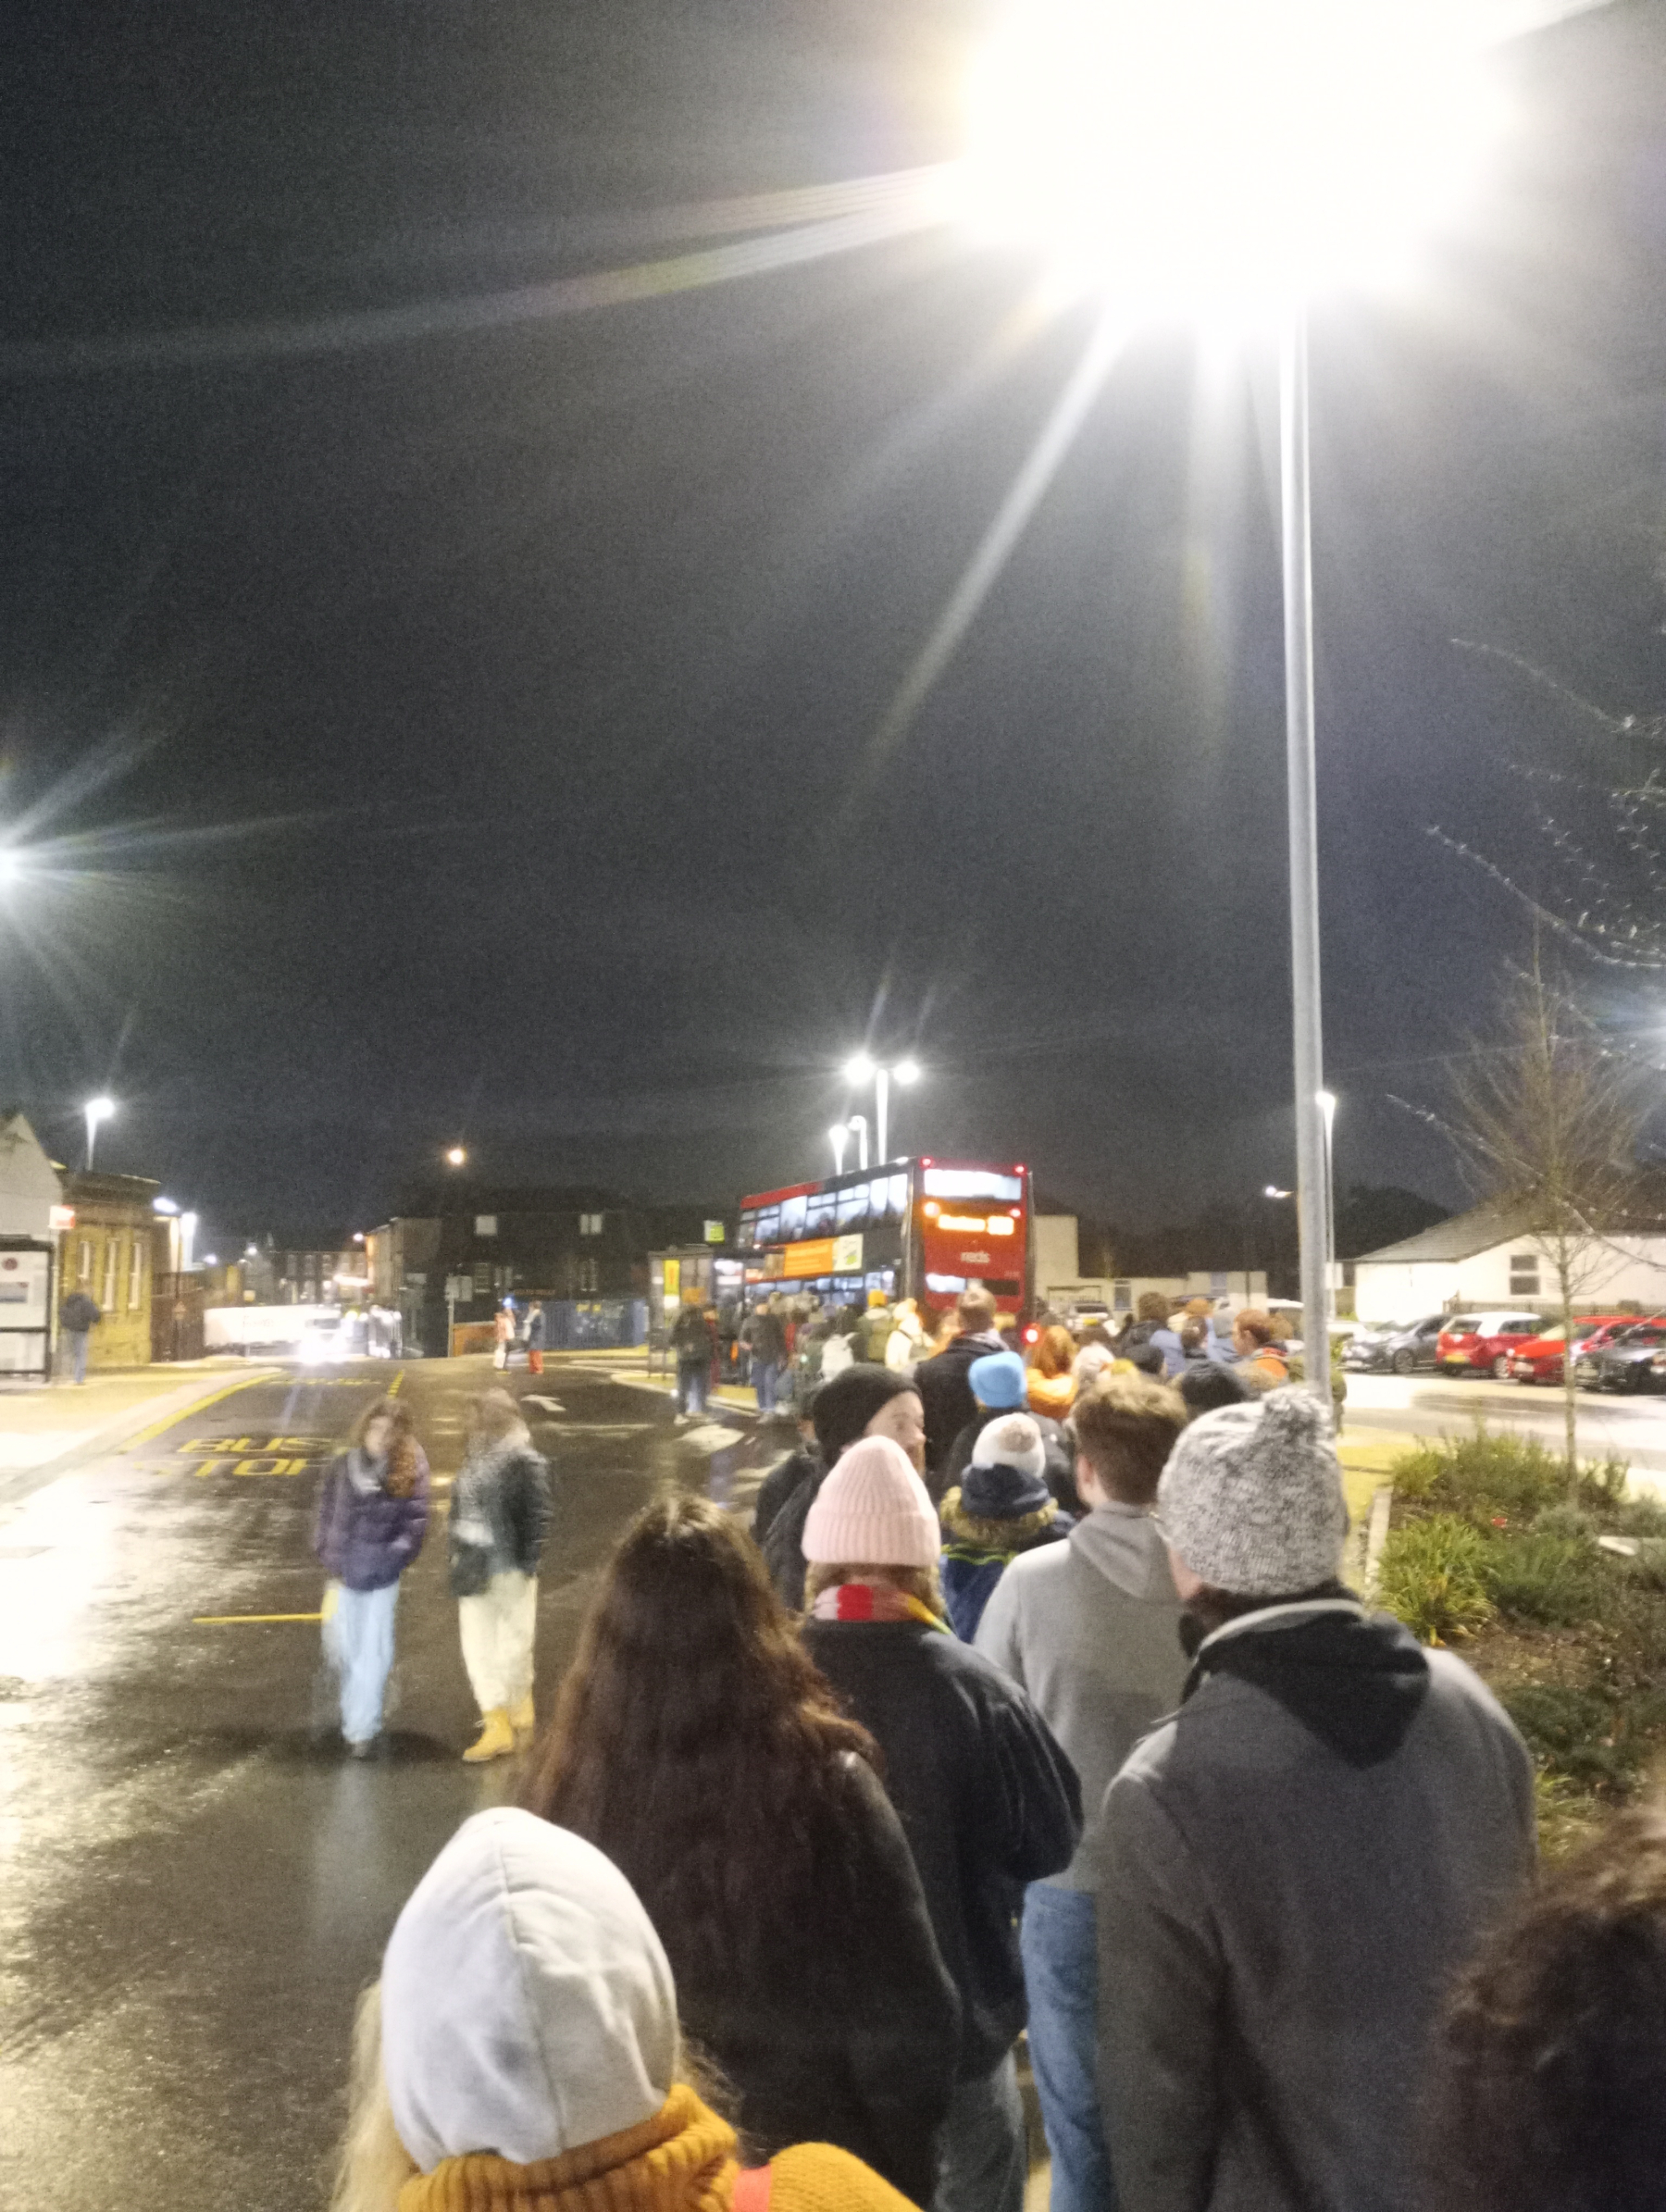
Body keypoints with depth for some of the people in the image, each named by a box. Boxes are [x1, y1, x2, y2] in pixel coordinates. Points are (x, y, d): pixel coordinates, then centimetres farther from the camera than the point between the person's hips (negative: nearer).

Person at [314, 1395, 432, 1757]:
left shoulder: (410, 1469, -8)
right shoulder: (344, 1465, -2)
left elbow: (416, 1519, -6)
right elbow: (327, 1513, 6)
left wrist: (395, 1557, -14)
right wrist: (328, 1556, 1)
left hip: (382, 1577, -2)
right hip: (345, 1574, 2)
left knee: (373, 1654, 4)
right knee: (341, 1646, 13)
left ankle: (362, 1728, 15)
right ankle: (355, 1709, 41)